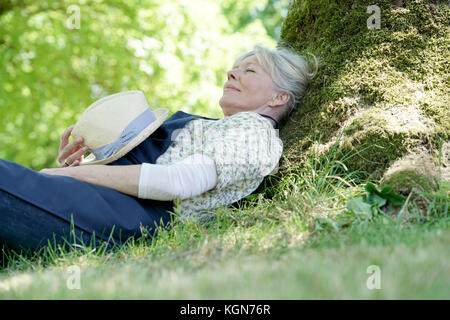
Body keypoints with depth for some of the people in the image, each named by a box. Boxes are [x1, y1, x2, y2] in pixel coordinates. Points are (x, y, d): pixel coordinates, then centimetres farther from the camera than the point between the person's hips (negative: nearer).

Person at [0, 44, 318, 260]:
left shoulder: (256, 130, 3)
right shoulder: (216, 128, 32)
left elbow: (178, 183, -15)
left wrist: (79, 173, -12)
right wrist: (76, 165, 4)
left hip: (136, 213, -9)